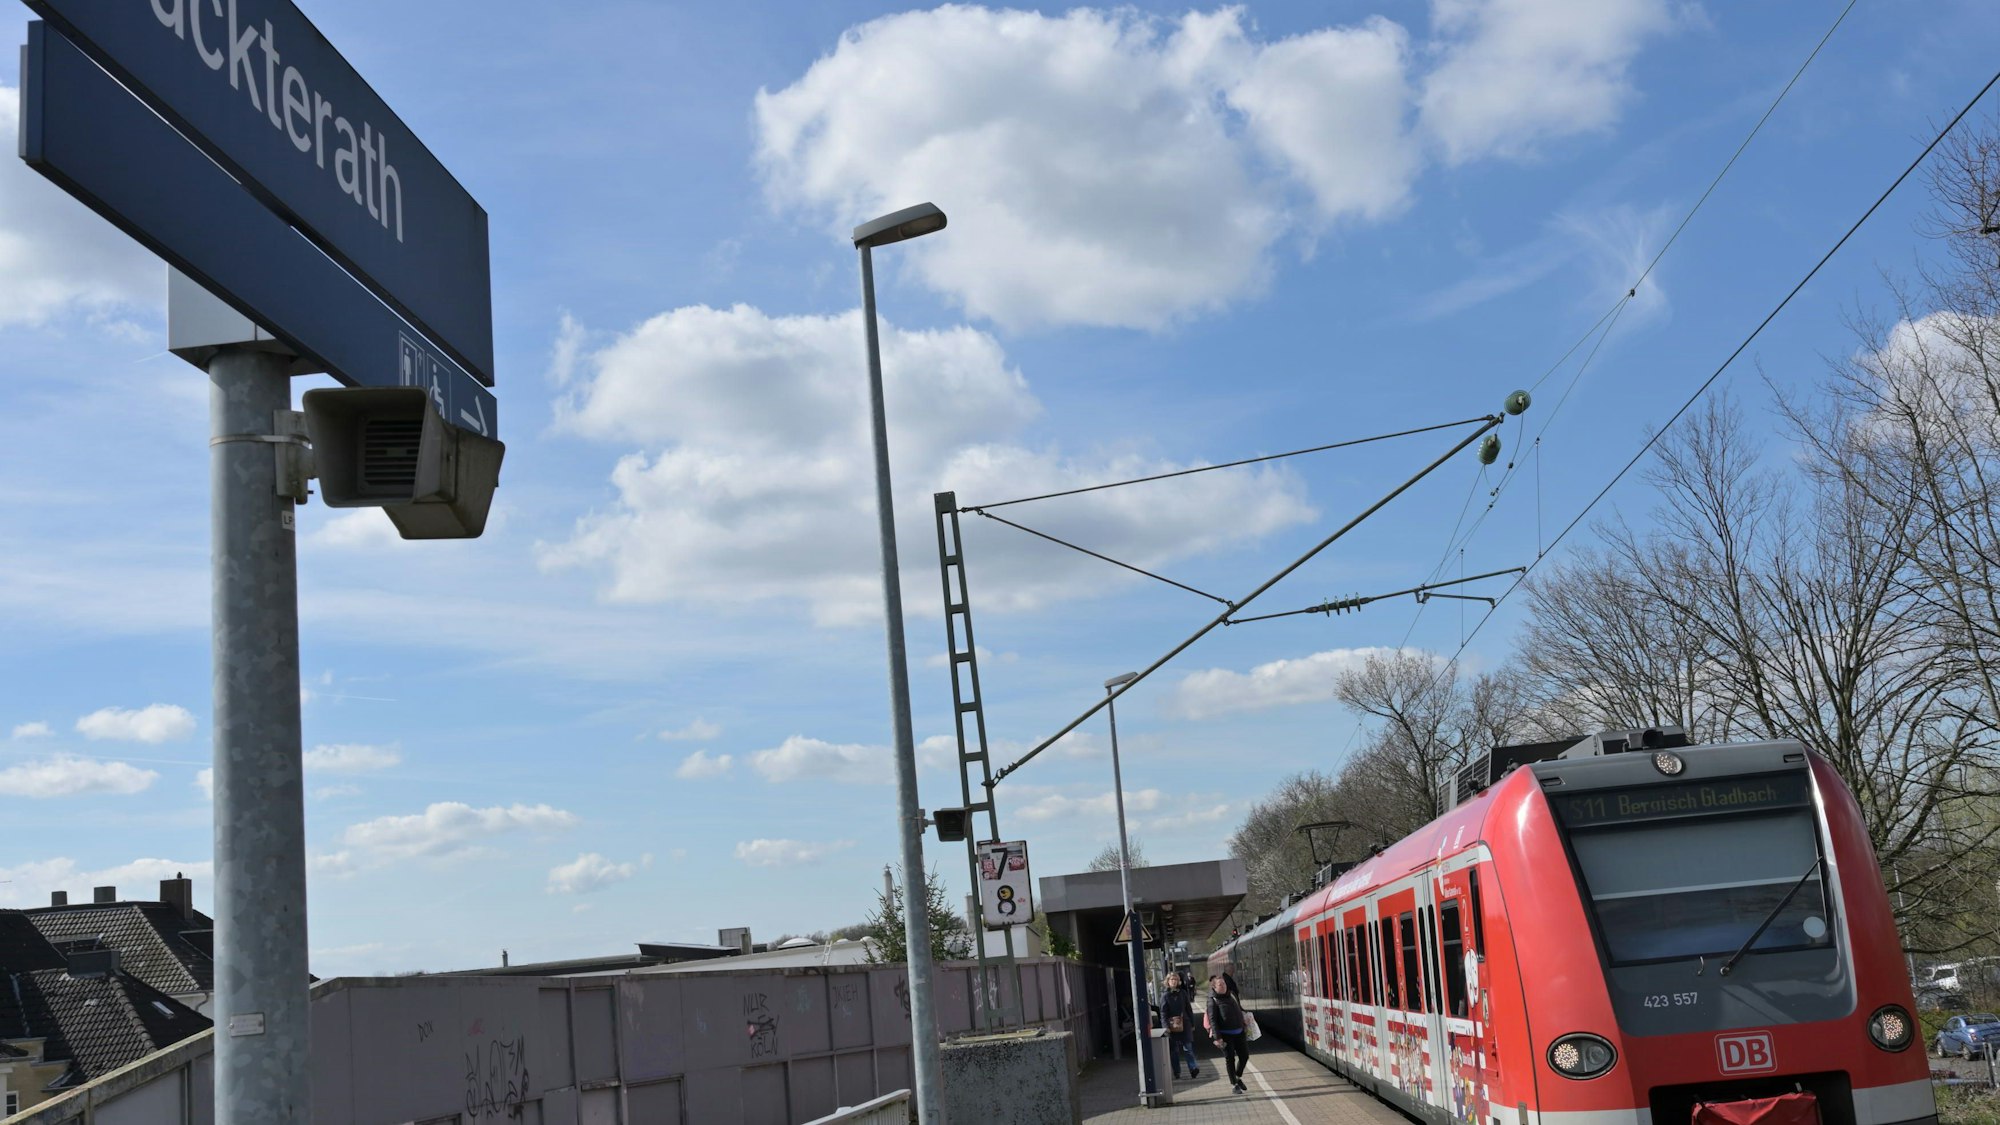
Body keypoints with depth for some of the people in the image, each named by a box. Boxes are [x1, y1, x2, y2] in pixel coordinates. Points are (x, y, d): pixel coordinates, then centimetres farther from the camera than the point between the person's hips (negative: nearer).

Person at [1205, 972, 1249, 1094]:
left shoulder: (1232, 995, 7)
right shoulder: (1213, 1000, -10)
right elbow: (1212, 1020, -14)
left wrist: (1245, 1029, 18)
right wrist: (1217, 1037, -20)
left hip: (1239, 1032, 6)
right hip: (1225, 1034, -6)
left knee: (1244, 1056, 8)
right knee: (1230, 1059, 2)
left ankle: (1238, 1078, 31)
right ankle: (1234, 1084, 15)